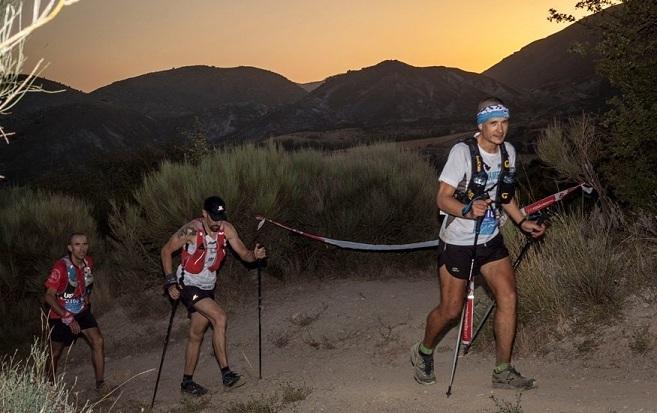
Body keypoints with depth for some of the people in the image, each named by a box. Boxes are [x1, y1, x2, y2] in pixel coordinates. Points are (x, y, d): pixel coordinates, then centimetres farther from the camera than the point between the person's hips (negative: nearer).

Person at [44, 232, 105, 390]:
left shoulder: (88, 263, -7)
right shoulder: (61, 267, -25)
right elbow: (49, 296, -25)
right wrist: (67, 318, -27)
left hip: (82, 312, 4)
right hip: (61, 315, -4)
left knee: (98, 342, -14)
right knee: (56, 352, 11)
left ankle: (100, 383, -9)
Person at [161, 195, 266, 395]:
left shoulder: (226, 229, -8)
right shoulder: (191, 231, -21)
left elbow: (244, 254, -6)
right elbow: (166, 251, -10)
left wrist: (255, 255, -29)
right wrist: (171, 282, -14)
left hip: (207, 287, 6)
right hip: (188, 286, -6)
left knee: (197, 335, 13)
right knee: (219, 317, -23)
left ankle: (187, 381, 25)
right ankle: (226, 373, -22)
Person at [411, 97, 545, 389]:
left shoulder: (508, 152, 1)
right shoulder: (463, 151, -19)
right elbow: (443, 198, -21)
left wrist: (522, 222, 7)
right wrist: (469, 210, -39)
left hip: (490, 239, 6)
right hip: (458, 242, -6)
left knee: (509, 297, -6)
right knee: (451, 310, 2)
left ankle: (502, 372, 5)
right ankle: (423, 353, 30)